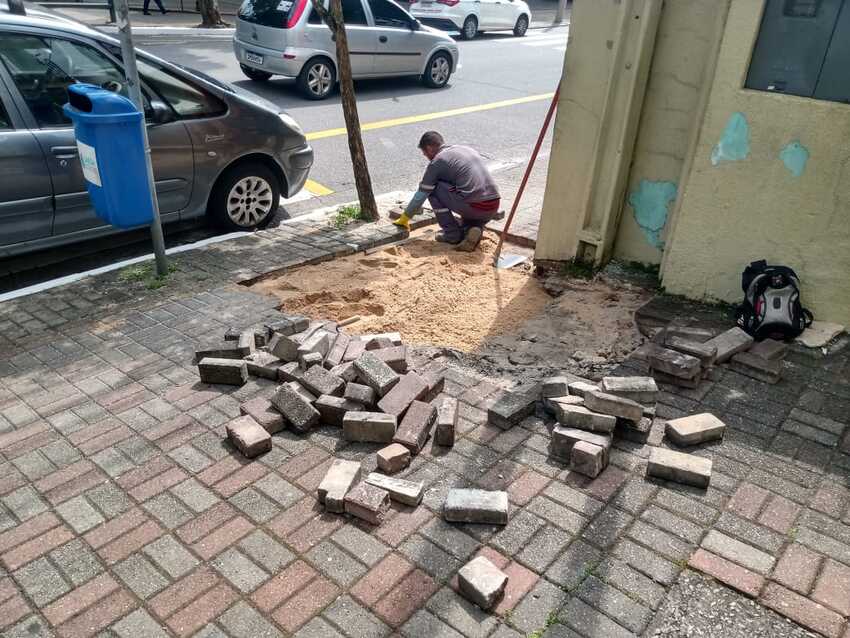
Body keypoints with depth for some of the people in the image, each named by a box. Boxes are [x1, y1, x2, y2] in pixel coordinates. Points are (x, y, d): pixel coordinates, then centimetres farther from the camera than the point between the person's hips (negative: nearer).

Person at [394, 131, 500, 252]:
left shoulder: (437, 161, 2)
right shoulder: (468, 149, 23)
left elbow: (421, 195, 9)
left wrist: (405, 218, 23)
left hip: (474, 208, -7)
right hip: (494, 208, 7)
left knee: (433, 189, 10)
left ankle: (452, 234, 10)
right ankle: (475, 227, 5)